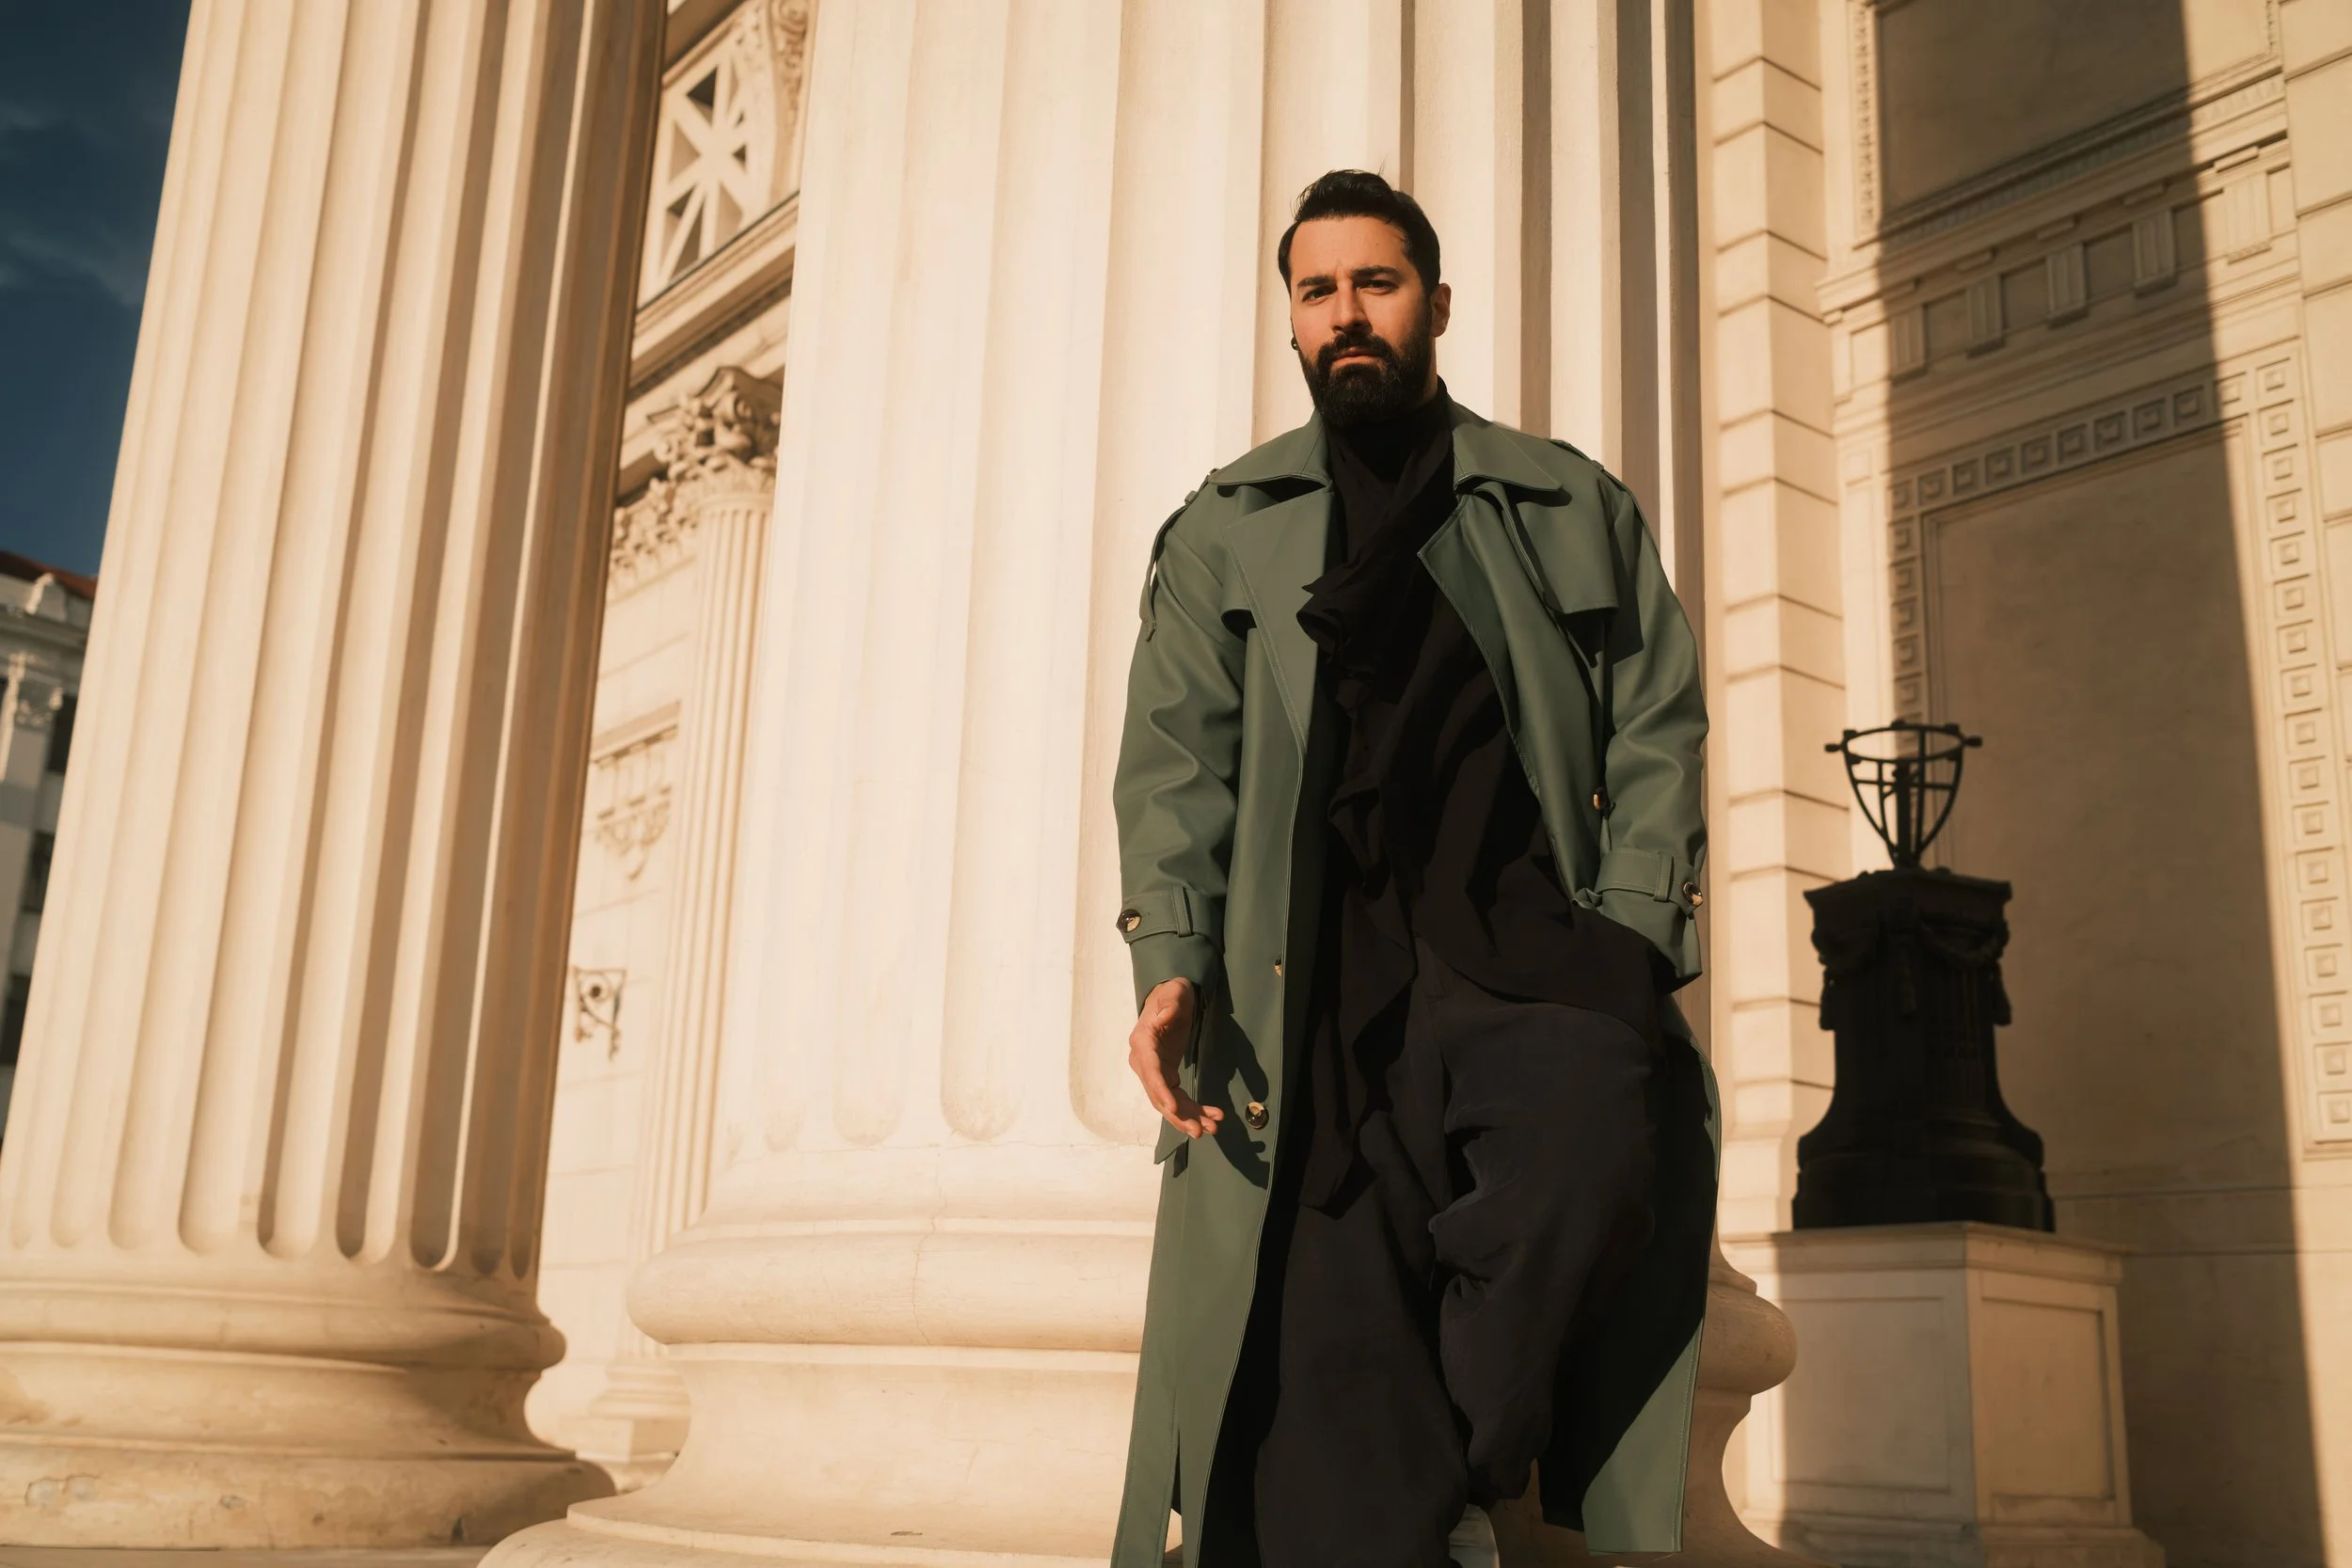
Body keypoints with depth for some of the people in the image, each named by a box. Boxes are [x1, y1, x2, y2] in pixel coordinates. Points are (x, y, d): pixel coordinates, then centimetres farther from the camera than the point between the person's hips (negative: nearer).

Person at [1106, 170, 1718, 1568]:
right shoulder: (1224, 529, 20)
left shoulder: (1574, 509, 18)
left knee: (1594, 1126, -31)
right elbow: (1176, 759, 10)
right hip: (1310, 977, 1)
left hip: (1519, 947, 0)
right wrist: (1170, 960, -6)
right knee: (1324, 1318, -9)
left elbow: (1656, 732, 11)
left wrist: (1630, 944, -5)